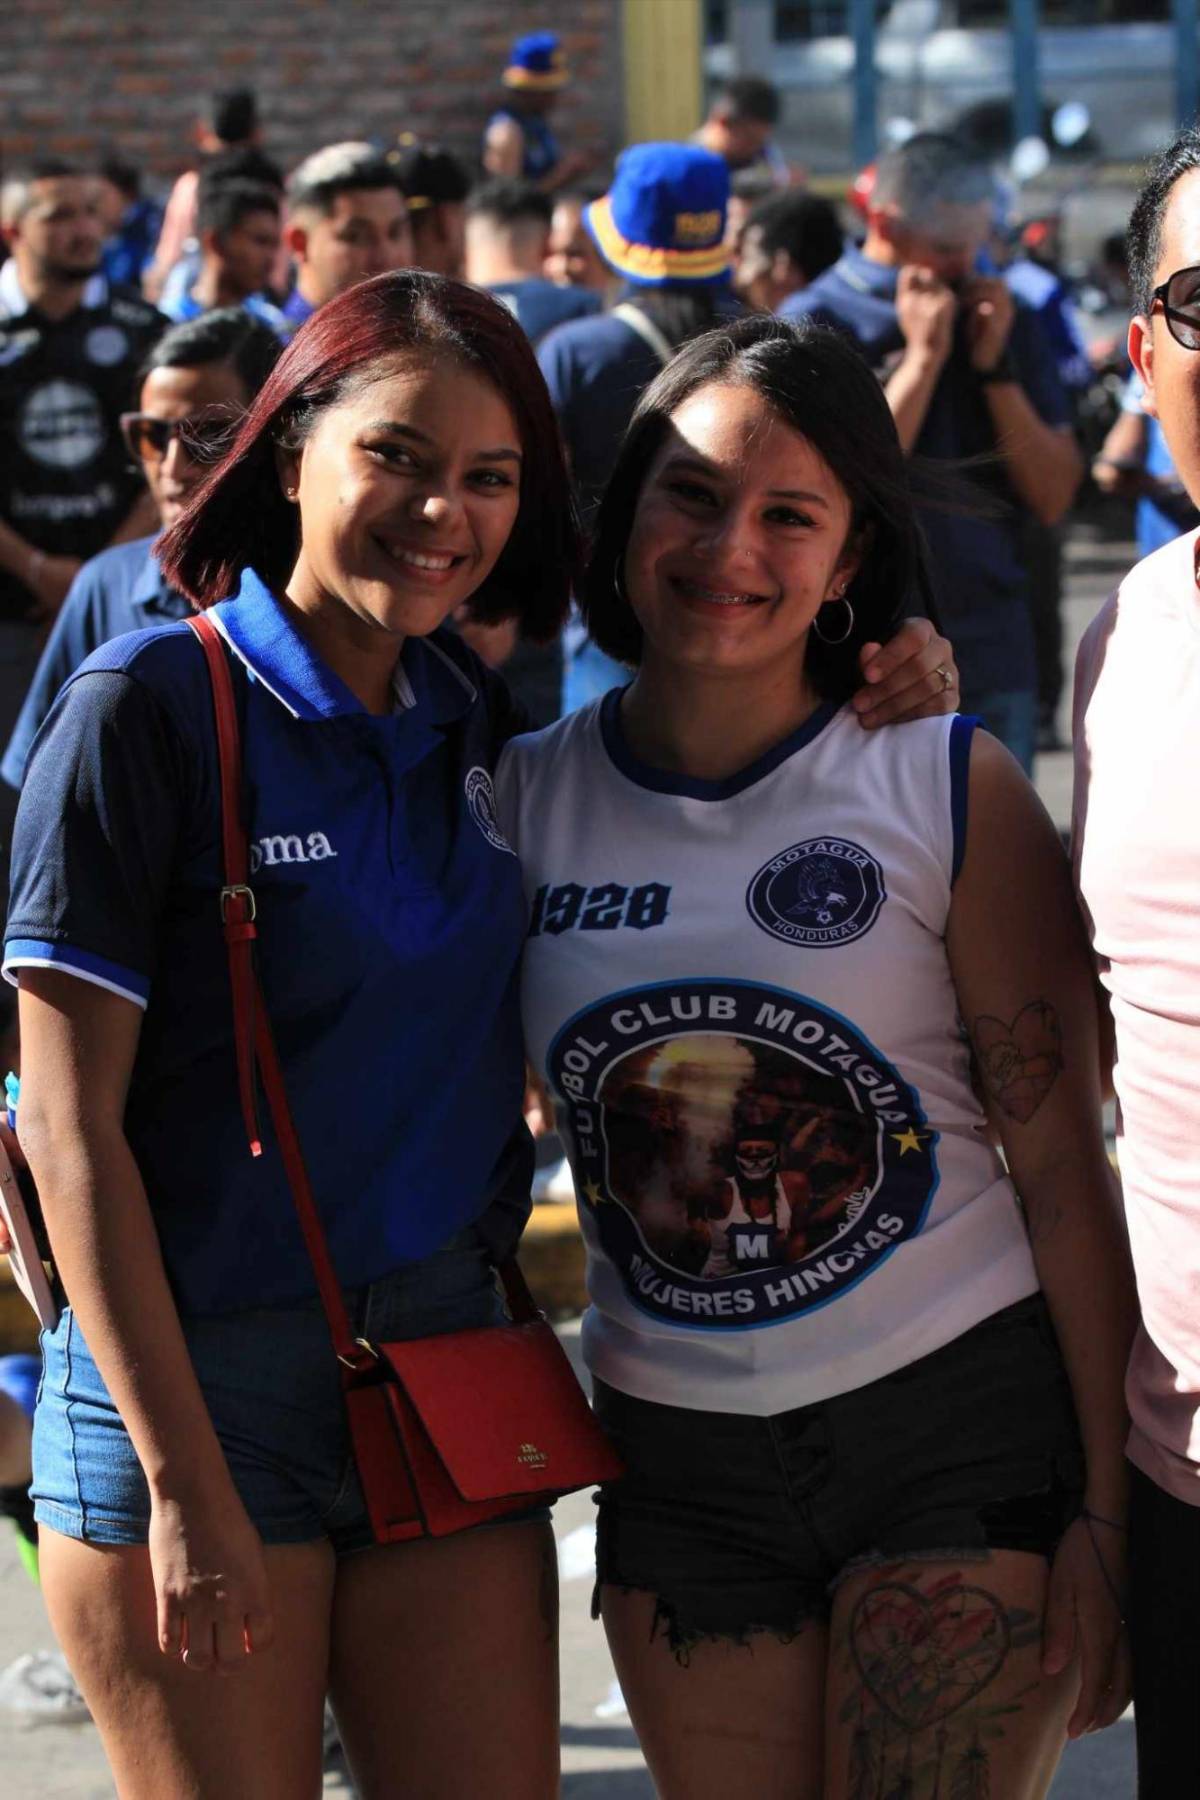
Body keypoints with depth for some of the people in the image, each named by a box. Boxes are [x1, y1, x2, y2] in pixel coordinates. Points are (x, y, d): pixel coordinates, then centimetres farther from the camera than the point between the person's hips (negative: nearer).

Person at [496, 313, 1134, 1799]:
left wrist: (1104, 1509, -8)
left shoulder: (948, 789, -7)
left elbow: (1062, 1160, -6)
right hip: (678, 1465, 3)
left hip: (960, 1422, -3)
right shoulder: (524, 800, 1)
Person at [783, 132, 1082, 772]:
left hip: (993, 655, 4)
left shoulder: (1000, 320, 8)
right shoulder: (814, 325, -5)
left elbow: (1054, 498, 4)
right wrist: (923, 358, -16)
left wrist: (995, 365, -7)